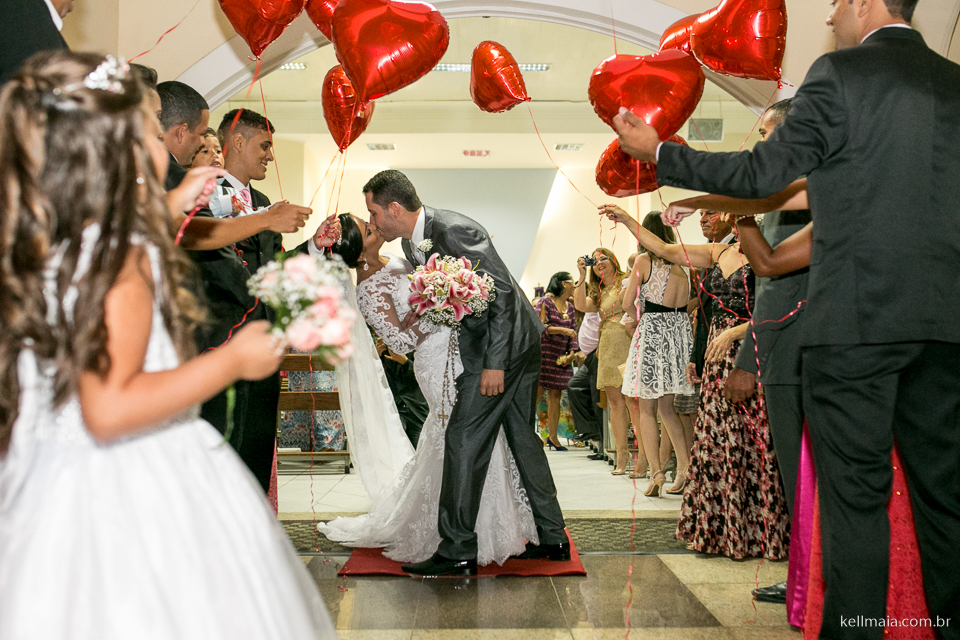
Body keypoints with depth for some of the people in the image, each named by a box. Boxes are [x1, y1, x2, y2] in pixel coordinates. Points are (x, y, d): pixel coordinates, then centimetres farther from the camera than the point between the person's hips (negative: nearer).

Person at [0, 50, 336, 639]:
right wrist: (231, 362, -22)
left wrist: (164, 213, 27)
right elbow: (108, 408, -29)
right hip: (132, 496, -9)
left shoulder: (52, 246, 4)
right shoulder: (123, 260, -23)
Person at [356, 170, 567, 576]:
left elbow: (503, 292, -22)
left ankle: (458, 551, -2)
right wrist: (420, 311, 1)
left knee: (464, 439, -8)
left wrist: (494, 363, -23)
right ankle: (552, 537, 22)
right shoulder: (413, 242, 7)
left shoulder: (453, 230, -22)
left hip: (504, 344, -10)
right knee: (521, 437, 14)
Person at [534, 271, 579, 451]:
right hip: (543, 353, -6)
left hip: (560, 357, 6)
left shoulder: (570, 307, 15)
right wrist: (562, 330, -20)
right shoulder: (545, 302, -5)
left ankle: (552, 436, 11)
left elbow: (573, 332, 16)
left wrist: (572, 353, 2)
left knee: (556, 396, 6)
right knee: (536, 393, -9)